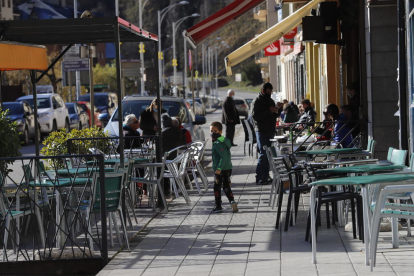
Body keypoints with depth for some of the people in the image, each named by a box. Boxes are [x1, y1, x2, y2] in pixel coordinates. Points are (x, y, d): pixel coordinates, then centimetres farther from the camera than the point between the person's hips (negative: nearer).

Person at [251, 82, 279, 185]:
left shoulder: (270, 101, 18)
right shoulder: (257, 101, -7)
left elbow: (274, 116, 25)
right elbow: (255, 116, -17)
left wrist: (276, 112, 1)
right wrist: (269, 111, -21)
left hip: (270, 130, 8)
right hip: (261, 131, -8)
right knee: (263, 154, -12)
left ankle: (265, 176, 13)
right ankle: (259, 178, -10)